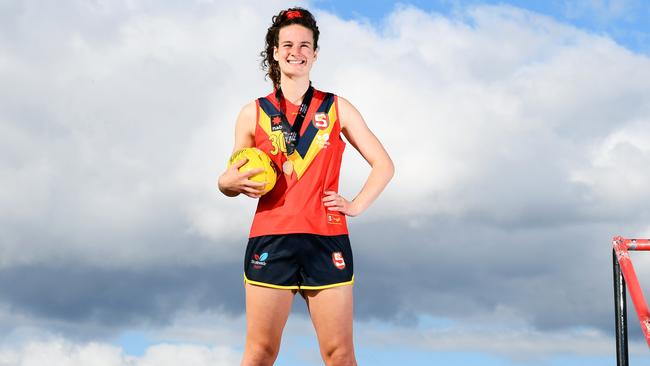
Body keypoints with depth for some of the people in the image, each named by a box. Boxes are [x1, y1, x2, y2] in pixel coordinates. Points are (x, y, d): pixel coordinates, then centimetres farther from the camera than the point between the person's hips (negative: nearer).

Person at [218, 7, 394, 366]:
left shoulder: (336, 108, 11)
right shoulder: (253, 114, 10)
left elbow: (383, 165, 15)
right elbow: (232, 179, 17)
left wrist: (357, 205, 2)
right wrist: (228, 183, -6)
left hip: (327, 241, 1)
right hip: (270, 241, 0)